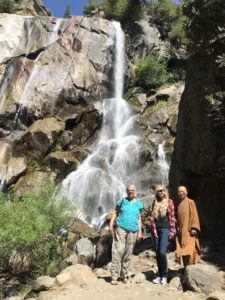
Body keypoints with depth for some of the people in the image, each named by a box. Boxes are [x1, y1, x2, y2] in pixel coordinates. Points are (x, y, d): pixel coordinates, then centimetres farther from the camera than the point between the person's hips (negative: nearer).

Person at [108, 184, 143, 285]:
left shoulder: (138, 203, 10)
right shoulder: (122, 201, 4)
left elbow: (139, 218, 13)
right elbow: (115, 212, 5)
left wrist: (140, 231, 8)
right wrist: (111, 224, -6)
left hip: (132, 231, 3)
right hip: (121, 228, -3)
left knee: (128, 254, 9)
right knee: (118, 251, -9)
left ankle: (124, 275, 21)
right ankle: (114, 276, -5)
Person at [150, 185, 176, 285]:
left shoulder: (169, 202, 4)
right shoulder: (155, 202, 12)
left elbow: (172, 217, 1)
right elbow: (152, 217, 8)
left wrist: (172, 231, -4)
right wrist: (153, 230, -1)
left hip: (165, 229, -3)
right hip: (156, 229, 3)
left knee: (162, 252, -12)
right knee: (157, 253, 6)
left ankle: (164, 275, 4)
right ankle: (159, 275, 18)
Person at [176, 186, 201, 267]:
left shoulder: (190, 202, -1)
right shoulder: (178, 205, 15)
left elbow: (194, 215, -7)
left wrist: (194, 228, -16)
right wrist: (177, 228, 11)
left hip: (189, 231, -5)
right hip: (181, 232, 5)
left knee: (190, 250, -12)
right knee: (183, 250, 6)